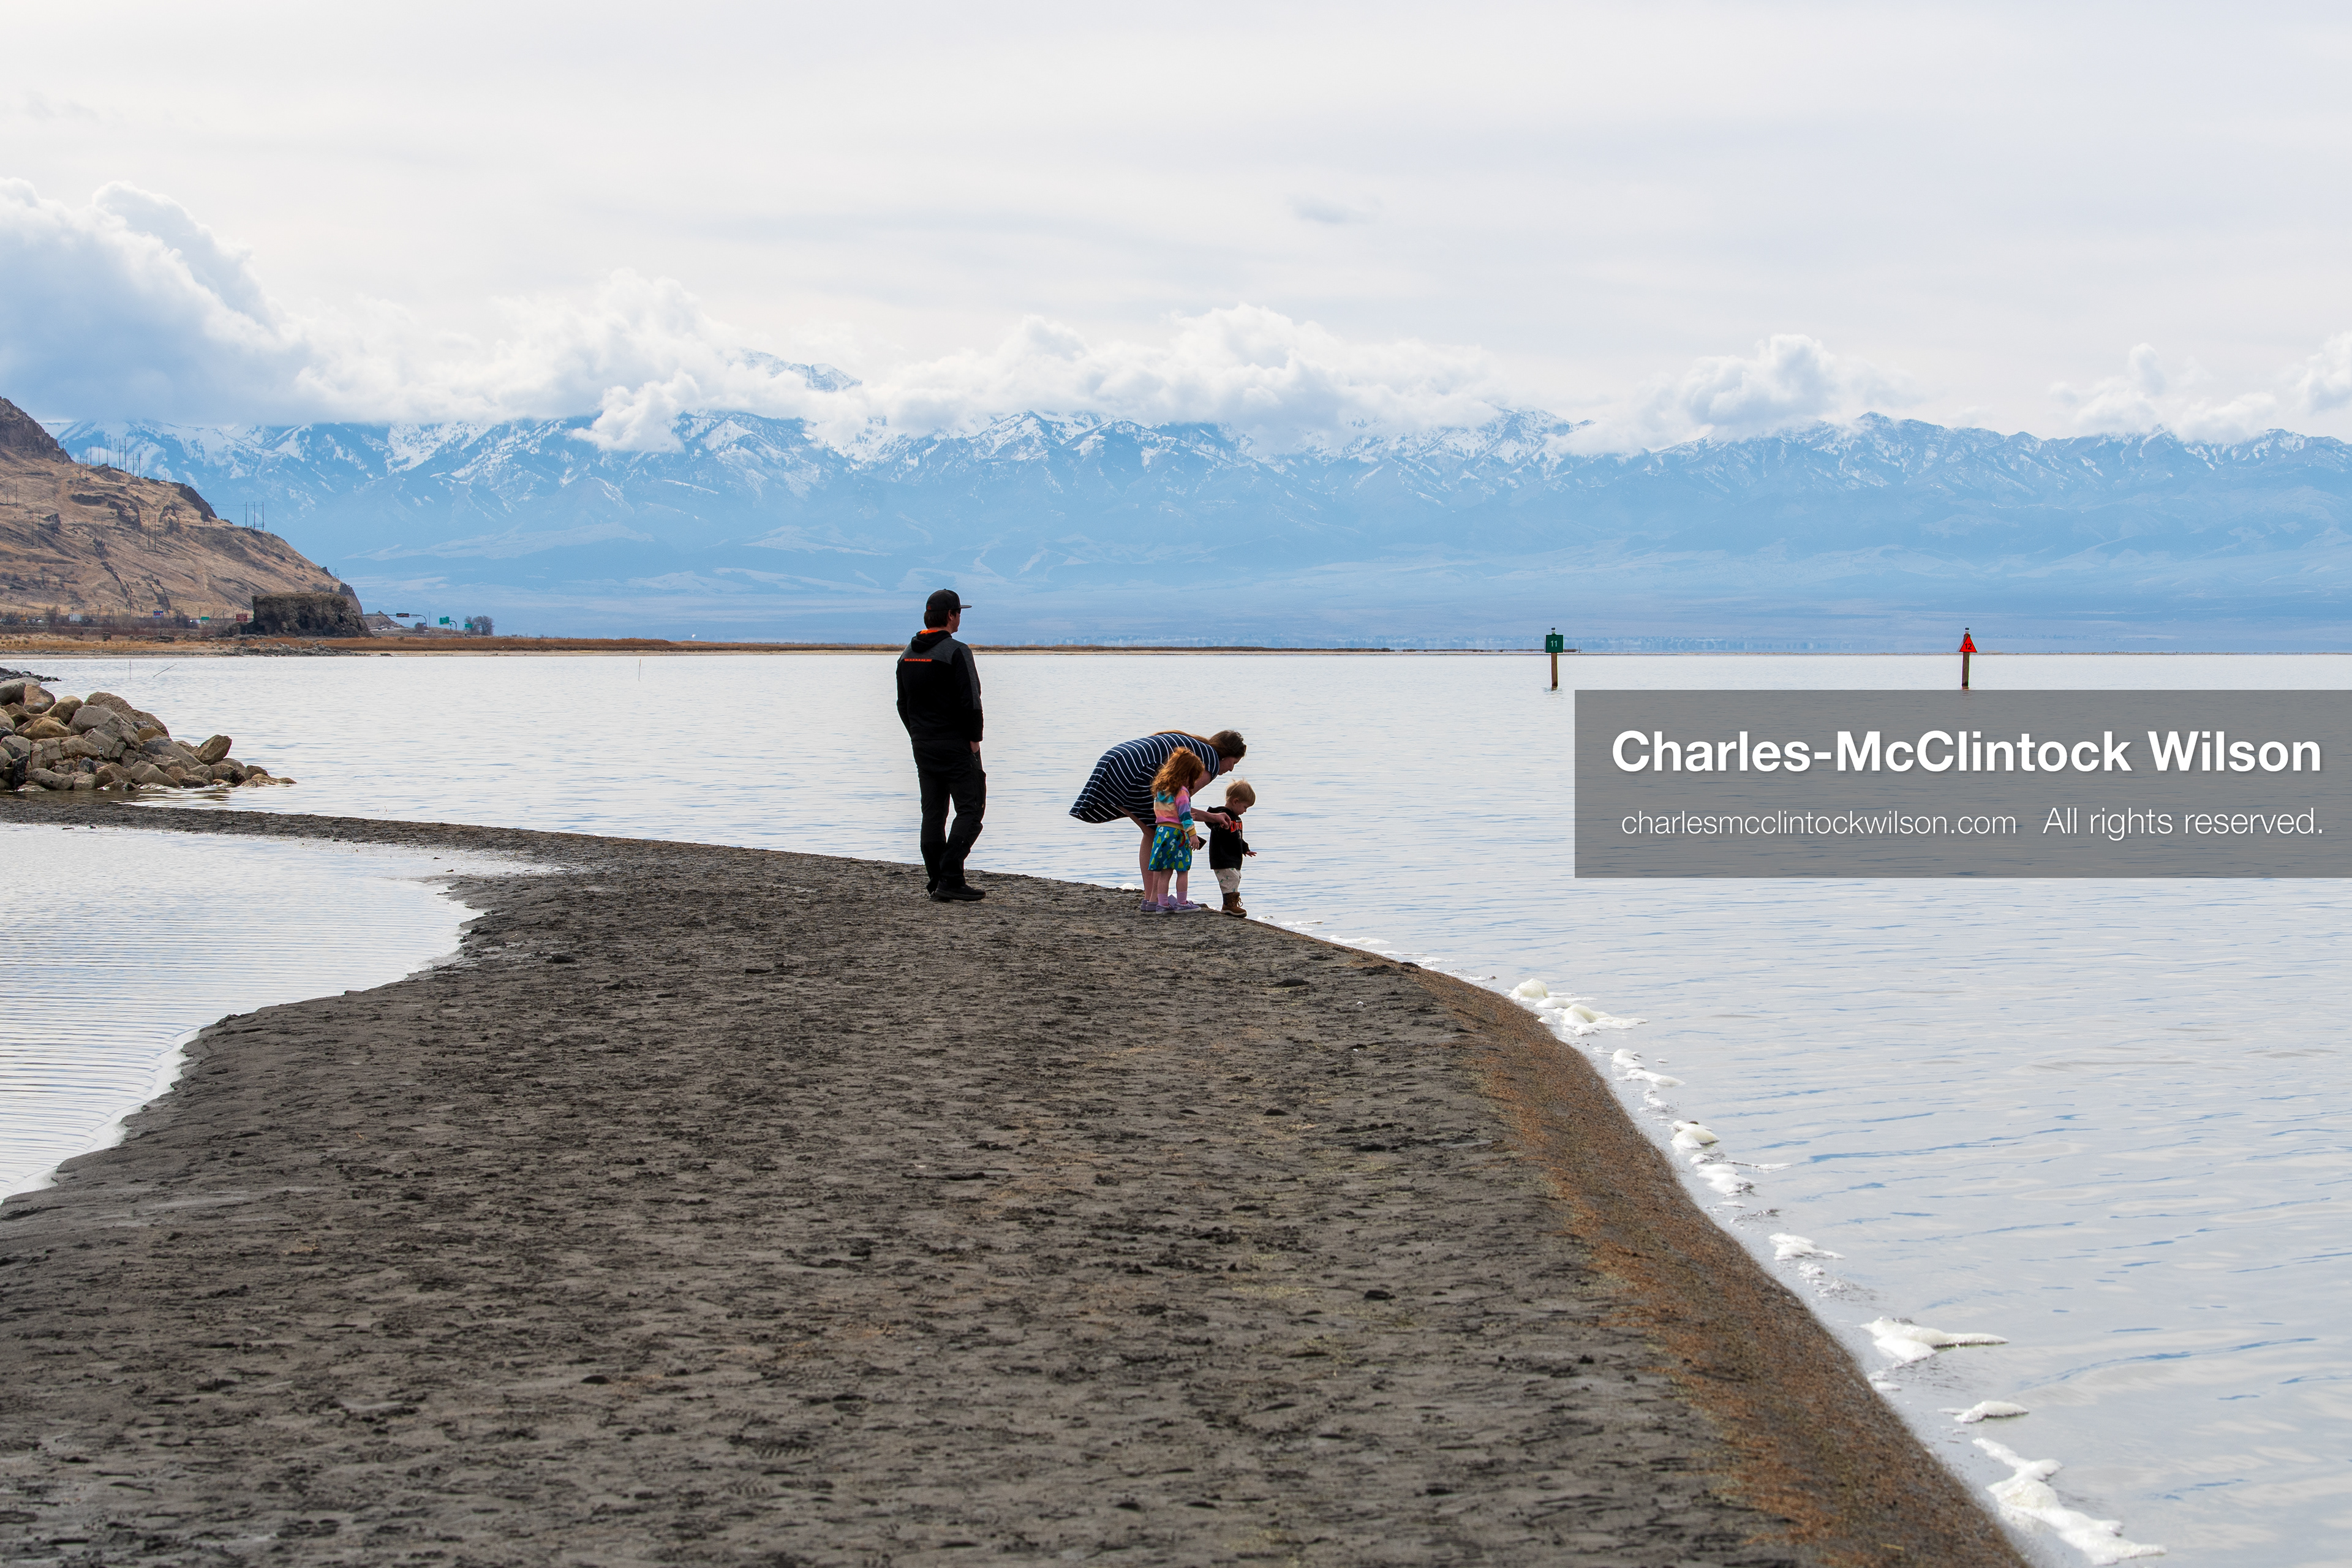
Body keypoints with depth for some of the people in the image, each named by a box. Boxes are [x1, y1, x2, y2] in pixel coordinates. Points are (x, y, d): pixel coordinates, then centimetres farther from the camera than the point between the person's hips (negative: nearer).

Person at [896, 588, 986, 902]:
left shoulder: (907, 655, 11)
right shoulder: (956, 652, -13)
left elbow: (903, 704, 16)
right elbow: (970, 702, -17)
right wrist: (974, 740, -9)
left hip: (922, 746, 7)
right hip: (956, 745, -7)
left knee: (933, 812, 11)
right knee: (970, 809, -4)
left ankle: (937, 880, 11)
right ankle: (950, 880, -13)